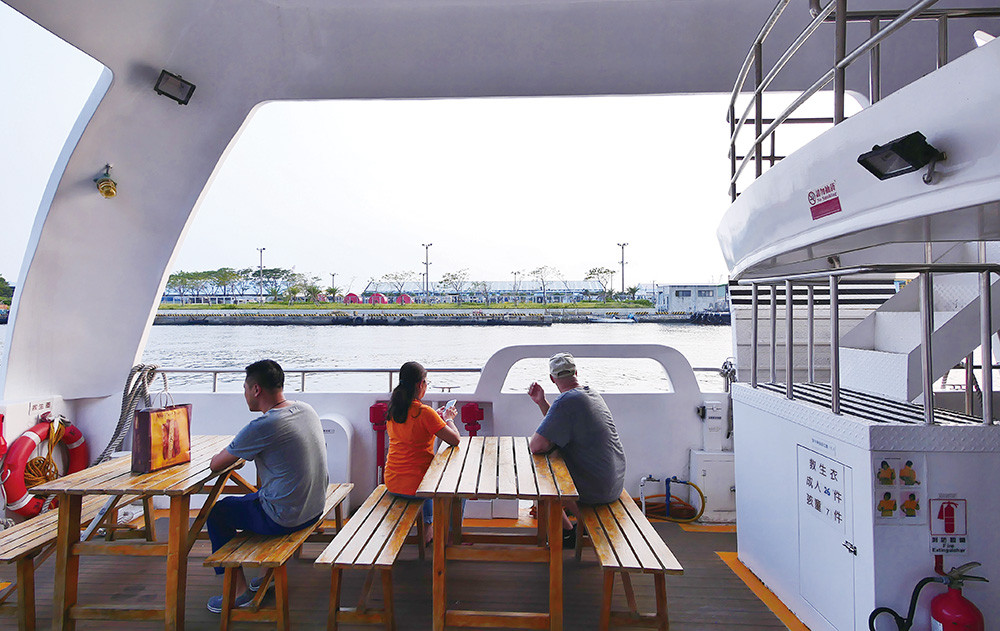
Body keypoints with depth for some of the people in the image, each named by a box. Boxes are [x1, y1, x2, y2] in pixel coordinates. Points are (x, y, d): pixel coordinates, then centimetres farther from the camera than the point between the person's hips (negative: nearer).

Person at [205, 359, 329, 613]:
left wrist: (226, 454, 11)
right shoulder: (306, 409, 0)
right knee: (251, 498, 31)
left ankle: (239, 589, 22)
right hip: (316, 508, 8)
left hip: (285, 519, -8)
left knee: (217, 513, 14)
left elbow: (216, 465, -9)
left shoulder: (261, 427, -24)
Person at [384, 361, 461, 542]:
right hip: (413, 486, -7)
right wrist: (447, 418, -1)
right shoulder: (424, 412, -21)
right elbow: (454, 439, -19)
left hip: (391, 483, 7)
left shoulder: (393, 410, 1)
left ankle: (427, 525, 42)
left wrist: (436, 416, 16)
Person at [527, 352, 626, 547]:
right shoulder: (592, 394, 6)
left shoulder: (567, 401, -23)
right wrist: (541, 402, 10)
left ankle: (567, 533, 21)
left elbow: (537, 446, -26)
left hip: (595, 489, -8)